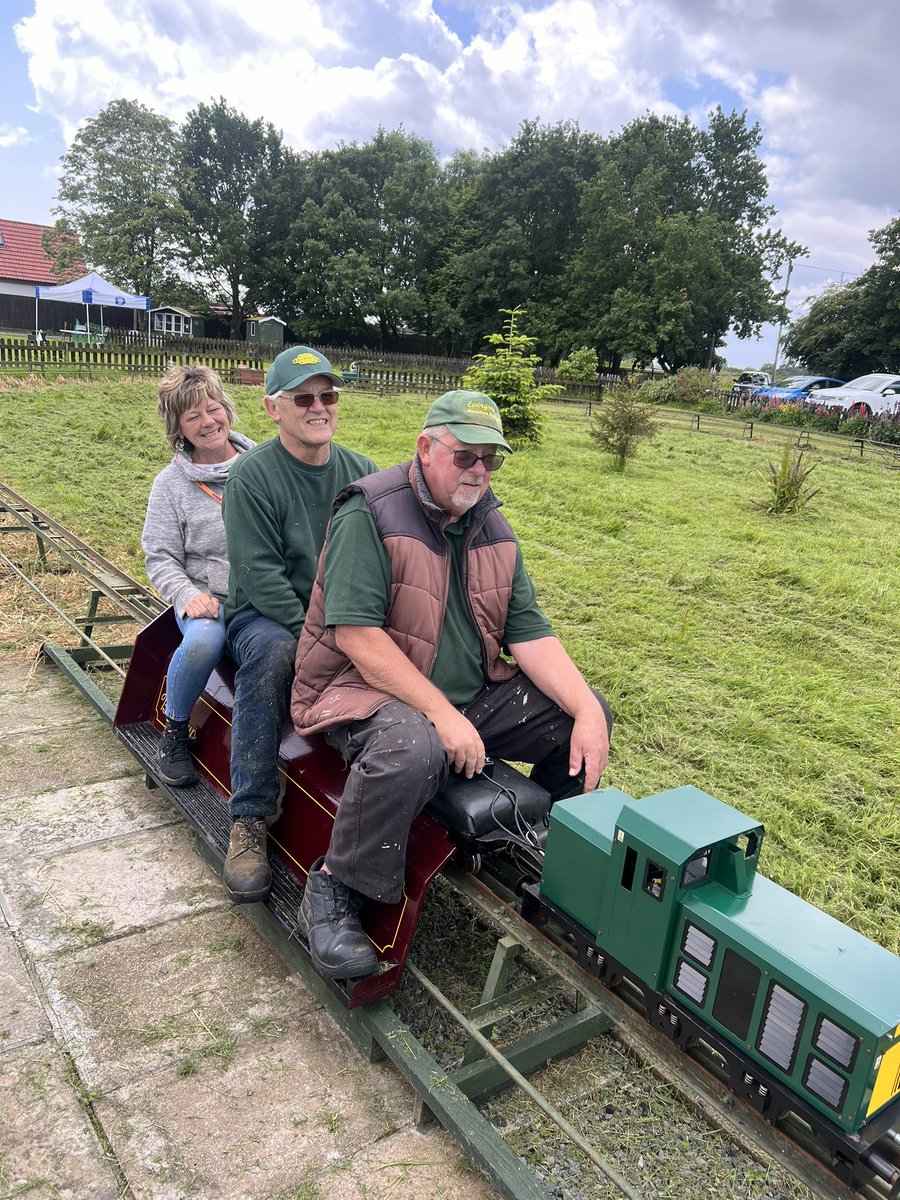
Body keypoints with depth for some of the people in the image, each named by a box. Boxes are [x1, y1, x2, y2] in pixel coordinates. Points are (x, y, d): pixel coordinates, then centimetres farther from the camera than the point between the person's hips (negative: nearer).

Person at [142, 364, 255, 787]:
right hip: (208, 600, 0)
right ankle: (175, 732, -4)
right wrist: (188, 595, -15)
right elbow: (160, 558, 5)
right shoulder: (171, 483, 7)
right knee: (204, 640, -35)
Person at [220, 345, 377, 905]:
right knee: (271, 651, -36)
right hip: (265, 614, -4)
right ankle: (250, 822, -27)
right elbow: (260, 574, -16)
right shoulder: (253, 474, -8)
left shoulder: (361, 471, 7)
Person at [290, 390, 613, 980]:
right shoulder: (370, 514, -15)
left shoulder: (492, 527, 7)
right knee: (412, 748, -40)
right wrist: (443, 715, -28)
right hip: (366, 689, -7)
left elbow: (530, 632, 2)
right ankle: (334, 887, -15)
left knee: (585, 714, 0)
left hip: (471, 693, 7)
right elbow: (356, 633, -24)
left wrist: (588, 712, -12)